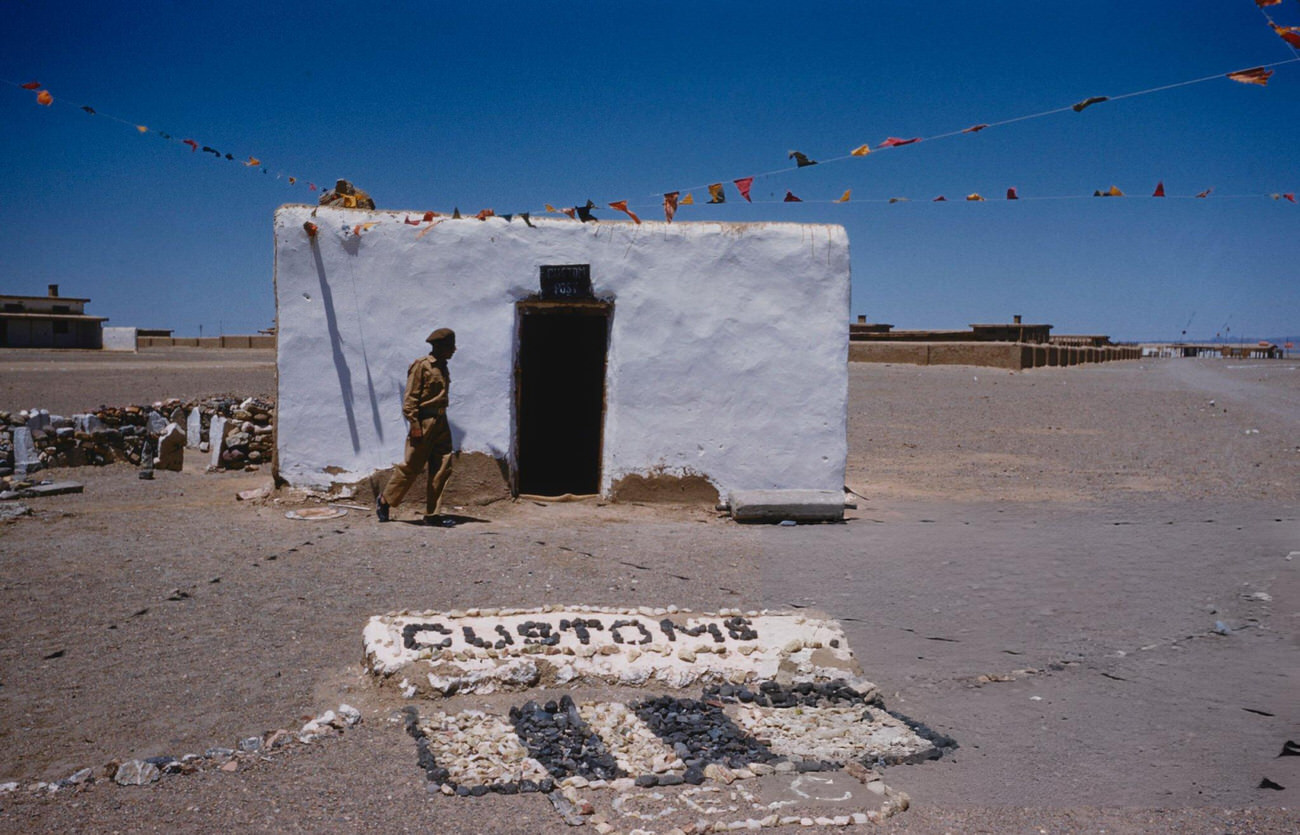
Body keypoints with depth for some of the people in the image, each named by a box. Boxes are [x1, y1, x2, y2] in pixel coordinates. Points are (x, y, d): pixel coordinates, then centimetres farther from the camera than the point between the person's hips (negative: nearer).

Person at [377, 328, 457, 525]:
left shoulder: (442, 367, 15)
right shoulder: (421, 366, -9)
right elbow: (410, 398, -12)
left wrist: (441, 420, 18)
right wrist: (414, 424, -18)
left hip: (440, 422, 8)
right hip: (424, 422, -8)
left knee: (442, 468, 2)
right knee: (411, 467, 0)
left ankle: (431, 514, 7)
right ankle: (384, 500, 18)